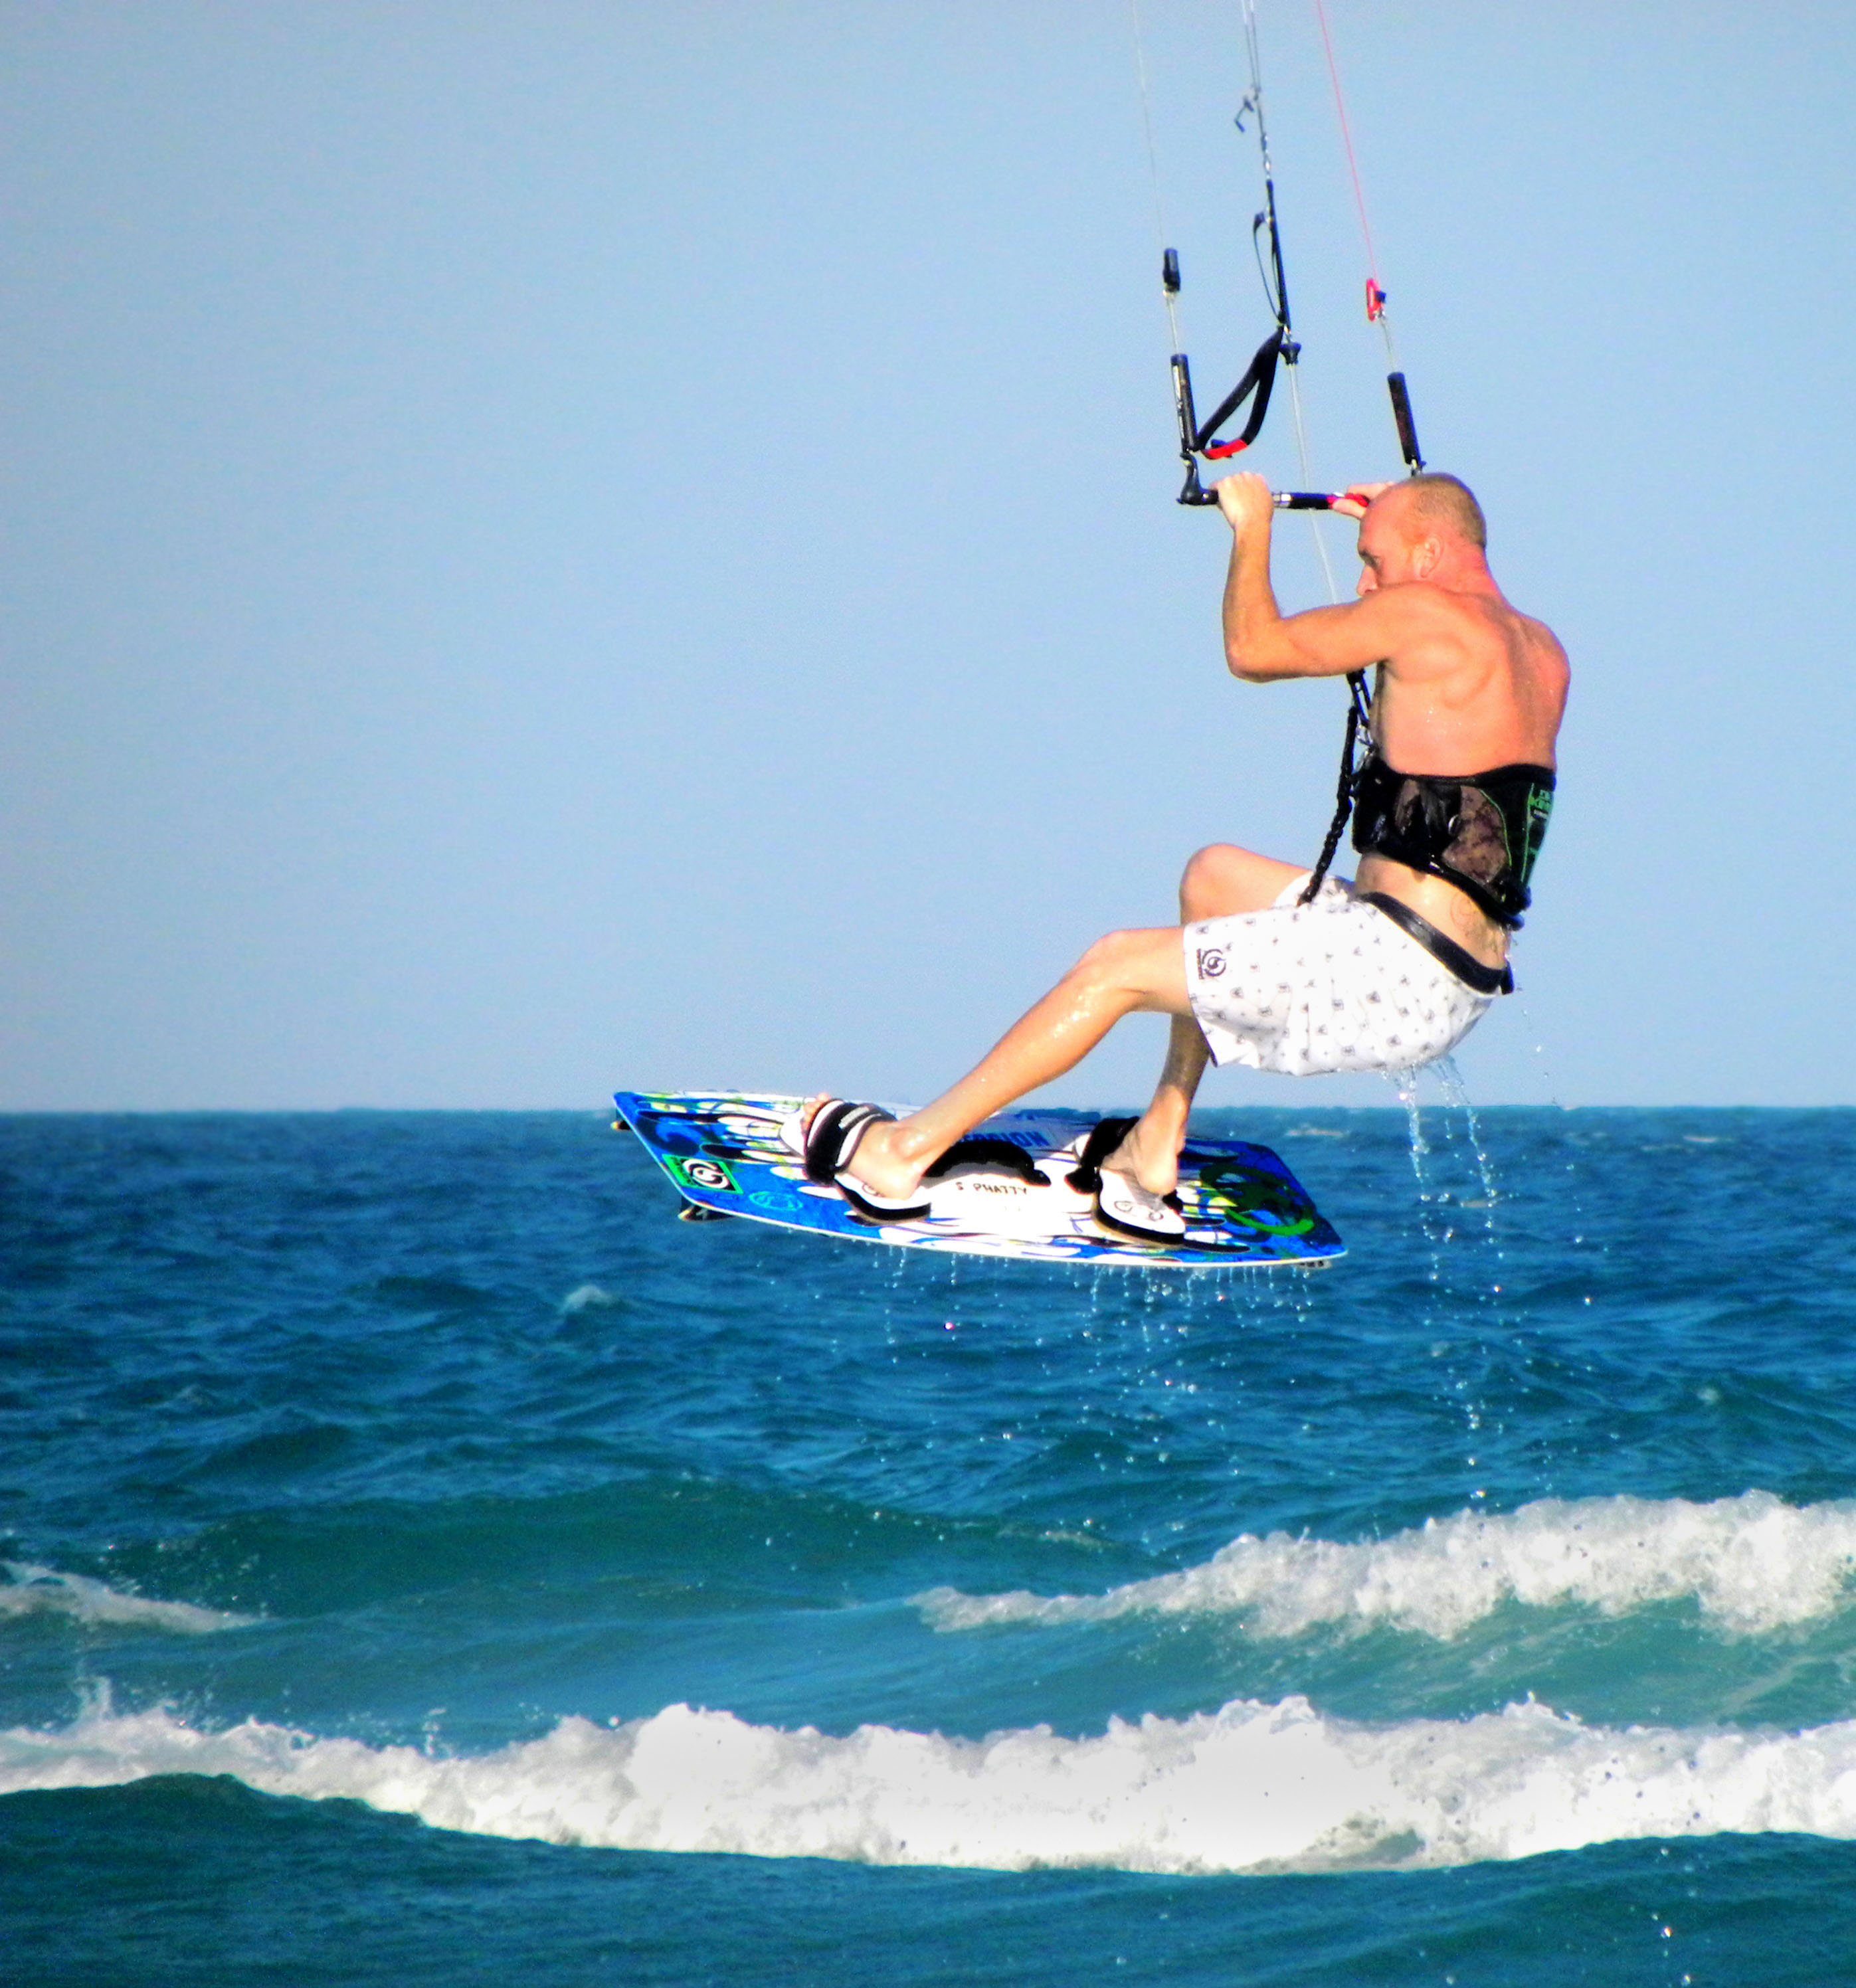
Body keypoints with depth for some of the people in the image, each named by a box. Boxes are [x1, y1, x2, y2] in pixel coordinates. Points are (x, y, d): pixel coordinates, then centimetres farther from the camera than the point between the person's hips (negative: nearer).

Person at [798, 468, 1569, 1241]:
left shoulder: (1421, 615, -13)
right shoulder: (1541, 650, 13)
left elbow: (1252, 649, -4)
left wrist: (1252, 524, 11)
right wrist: (1392, 525, 38)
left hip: (1398, 968, -9)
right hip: (1461, 991, 9)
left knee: (1116, 967, 3)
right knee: (1214, 876, 27)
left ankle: (900, 1154, 11)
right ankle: (1155, 1147, 28)